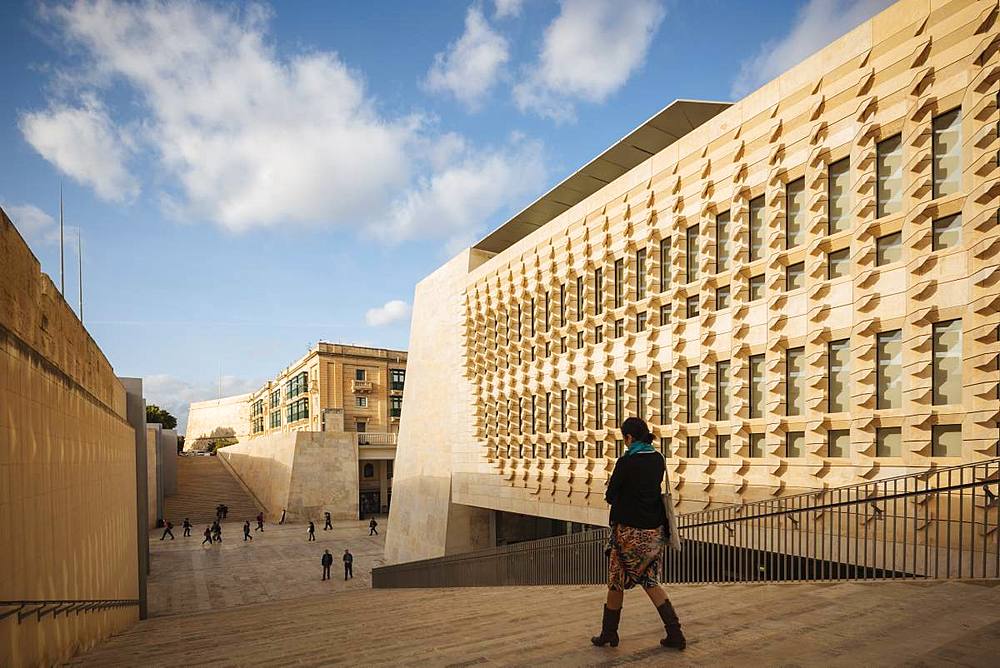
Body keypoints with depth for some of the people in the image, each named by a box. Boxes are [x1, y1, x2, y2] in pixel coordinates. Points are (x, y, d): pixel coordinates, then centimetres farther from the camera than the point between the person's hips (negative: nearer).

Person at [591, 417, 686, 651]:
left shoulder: (626, 462, -17)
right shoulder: (658, 459, 3)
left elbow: (610, 496, -9)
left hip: (630, 530, -6)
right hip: (655, 529, 6)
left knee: (617, 580, 11)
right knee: (648, 580, 19)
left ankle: (609, 634, 25)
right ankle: (675, 634, 13)